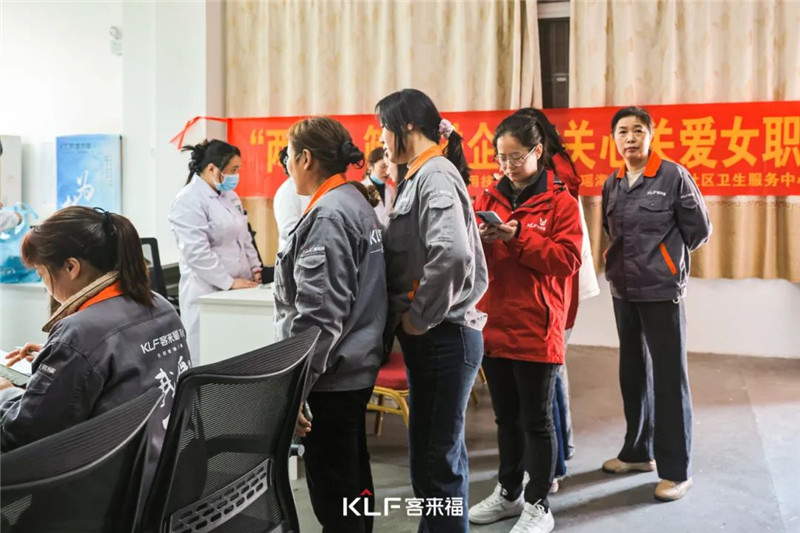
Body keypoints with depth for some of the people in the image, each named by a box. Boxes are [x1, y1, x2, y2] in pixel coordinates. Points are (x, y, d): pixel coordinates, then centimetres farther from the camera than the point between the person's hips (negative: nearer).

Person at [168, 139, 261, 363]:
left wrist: (254, 267, 8)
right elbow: (197, 253, -20)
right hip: (208, 293, -8)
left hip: (236, 290, 8)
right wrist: (229, 282, -18)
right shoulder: (188, 201, -12)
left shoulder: (229, 195, 15)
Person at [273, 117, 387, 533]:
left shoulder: (328, 217, -18)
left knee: (332, 493, 1)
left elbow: (318, 315, -23)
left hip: (331, 374, -10)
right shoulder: (357, 204, 11)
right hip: (356, 366, 10)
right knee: (353, 479, 21)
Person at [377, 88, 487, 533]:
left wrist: (420, 317, -20)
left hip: (443, 337, -10)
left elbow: (452, 253, -31)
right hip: (430, 336, 10)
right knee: (434, 451, 19)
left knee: (437, 457, 0)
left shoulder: (435, 175, -14)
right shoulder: (421, 177, 15)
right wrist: (411, 317, 6)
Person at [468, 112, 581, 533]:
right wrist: (476, 239, -14)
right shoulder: (489, 198, 9)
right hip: (494, 325, 5)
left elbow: (567, 259, -12)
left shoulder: (560, 201, -3)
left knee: (536, 419, 6)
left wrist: (519, 237, -20)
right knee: (506, 416, 17)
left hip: (536, 329, -5)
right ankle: (509, 493, 33)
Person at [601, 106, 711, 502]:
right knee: (632, 374, 14)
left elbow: (699, 230, -3)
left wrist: (665, 258, 4)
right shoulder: (611, 184, 7)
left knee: (669, 378, -1)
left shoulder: (673, 176, -8)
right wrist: (626, 261, 10)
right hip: (623, 291, 6)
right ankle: (638, 451, 29)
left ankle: (676, 470, 10)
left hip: (661, 291, -5)